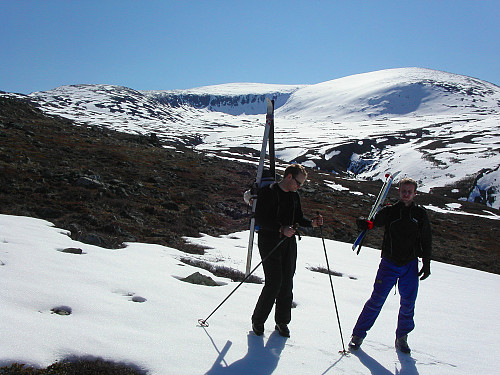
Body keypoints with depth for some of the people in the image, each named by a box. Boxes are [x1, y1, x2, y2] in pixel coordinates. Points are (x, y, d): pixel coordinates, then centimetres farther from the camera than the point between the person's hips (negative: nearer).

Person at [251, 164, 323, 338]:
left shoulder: (294, 196, 14)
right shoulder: (268, 192, -9)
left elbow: (298, 218, 21)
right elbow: (260, 219, -16)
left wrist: (312, 223, 1)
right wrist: (281, 229, -25)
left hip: (289, 242, 7)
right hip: (270, 242, -7)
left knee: (287, 284, 6)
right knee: (274, 283, -10)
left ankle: (282, 322, 19)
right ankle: (257, 321, 8)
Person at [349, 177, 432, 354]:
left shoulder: (420, 214, 4)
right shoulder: (389, 211, -1)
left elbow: (426, 241, 10)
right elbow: (374, 222, -9)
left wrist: (426, 264, 7)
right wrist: (364, 223, -32)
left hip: (410, 266, 2)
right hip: (389, 263, -2)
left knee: (408, 303, 5)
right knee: (376, 300, -4)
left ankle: (402, 337, 25)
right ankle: (358, 334, 6)